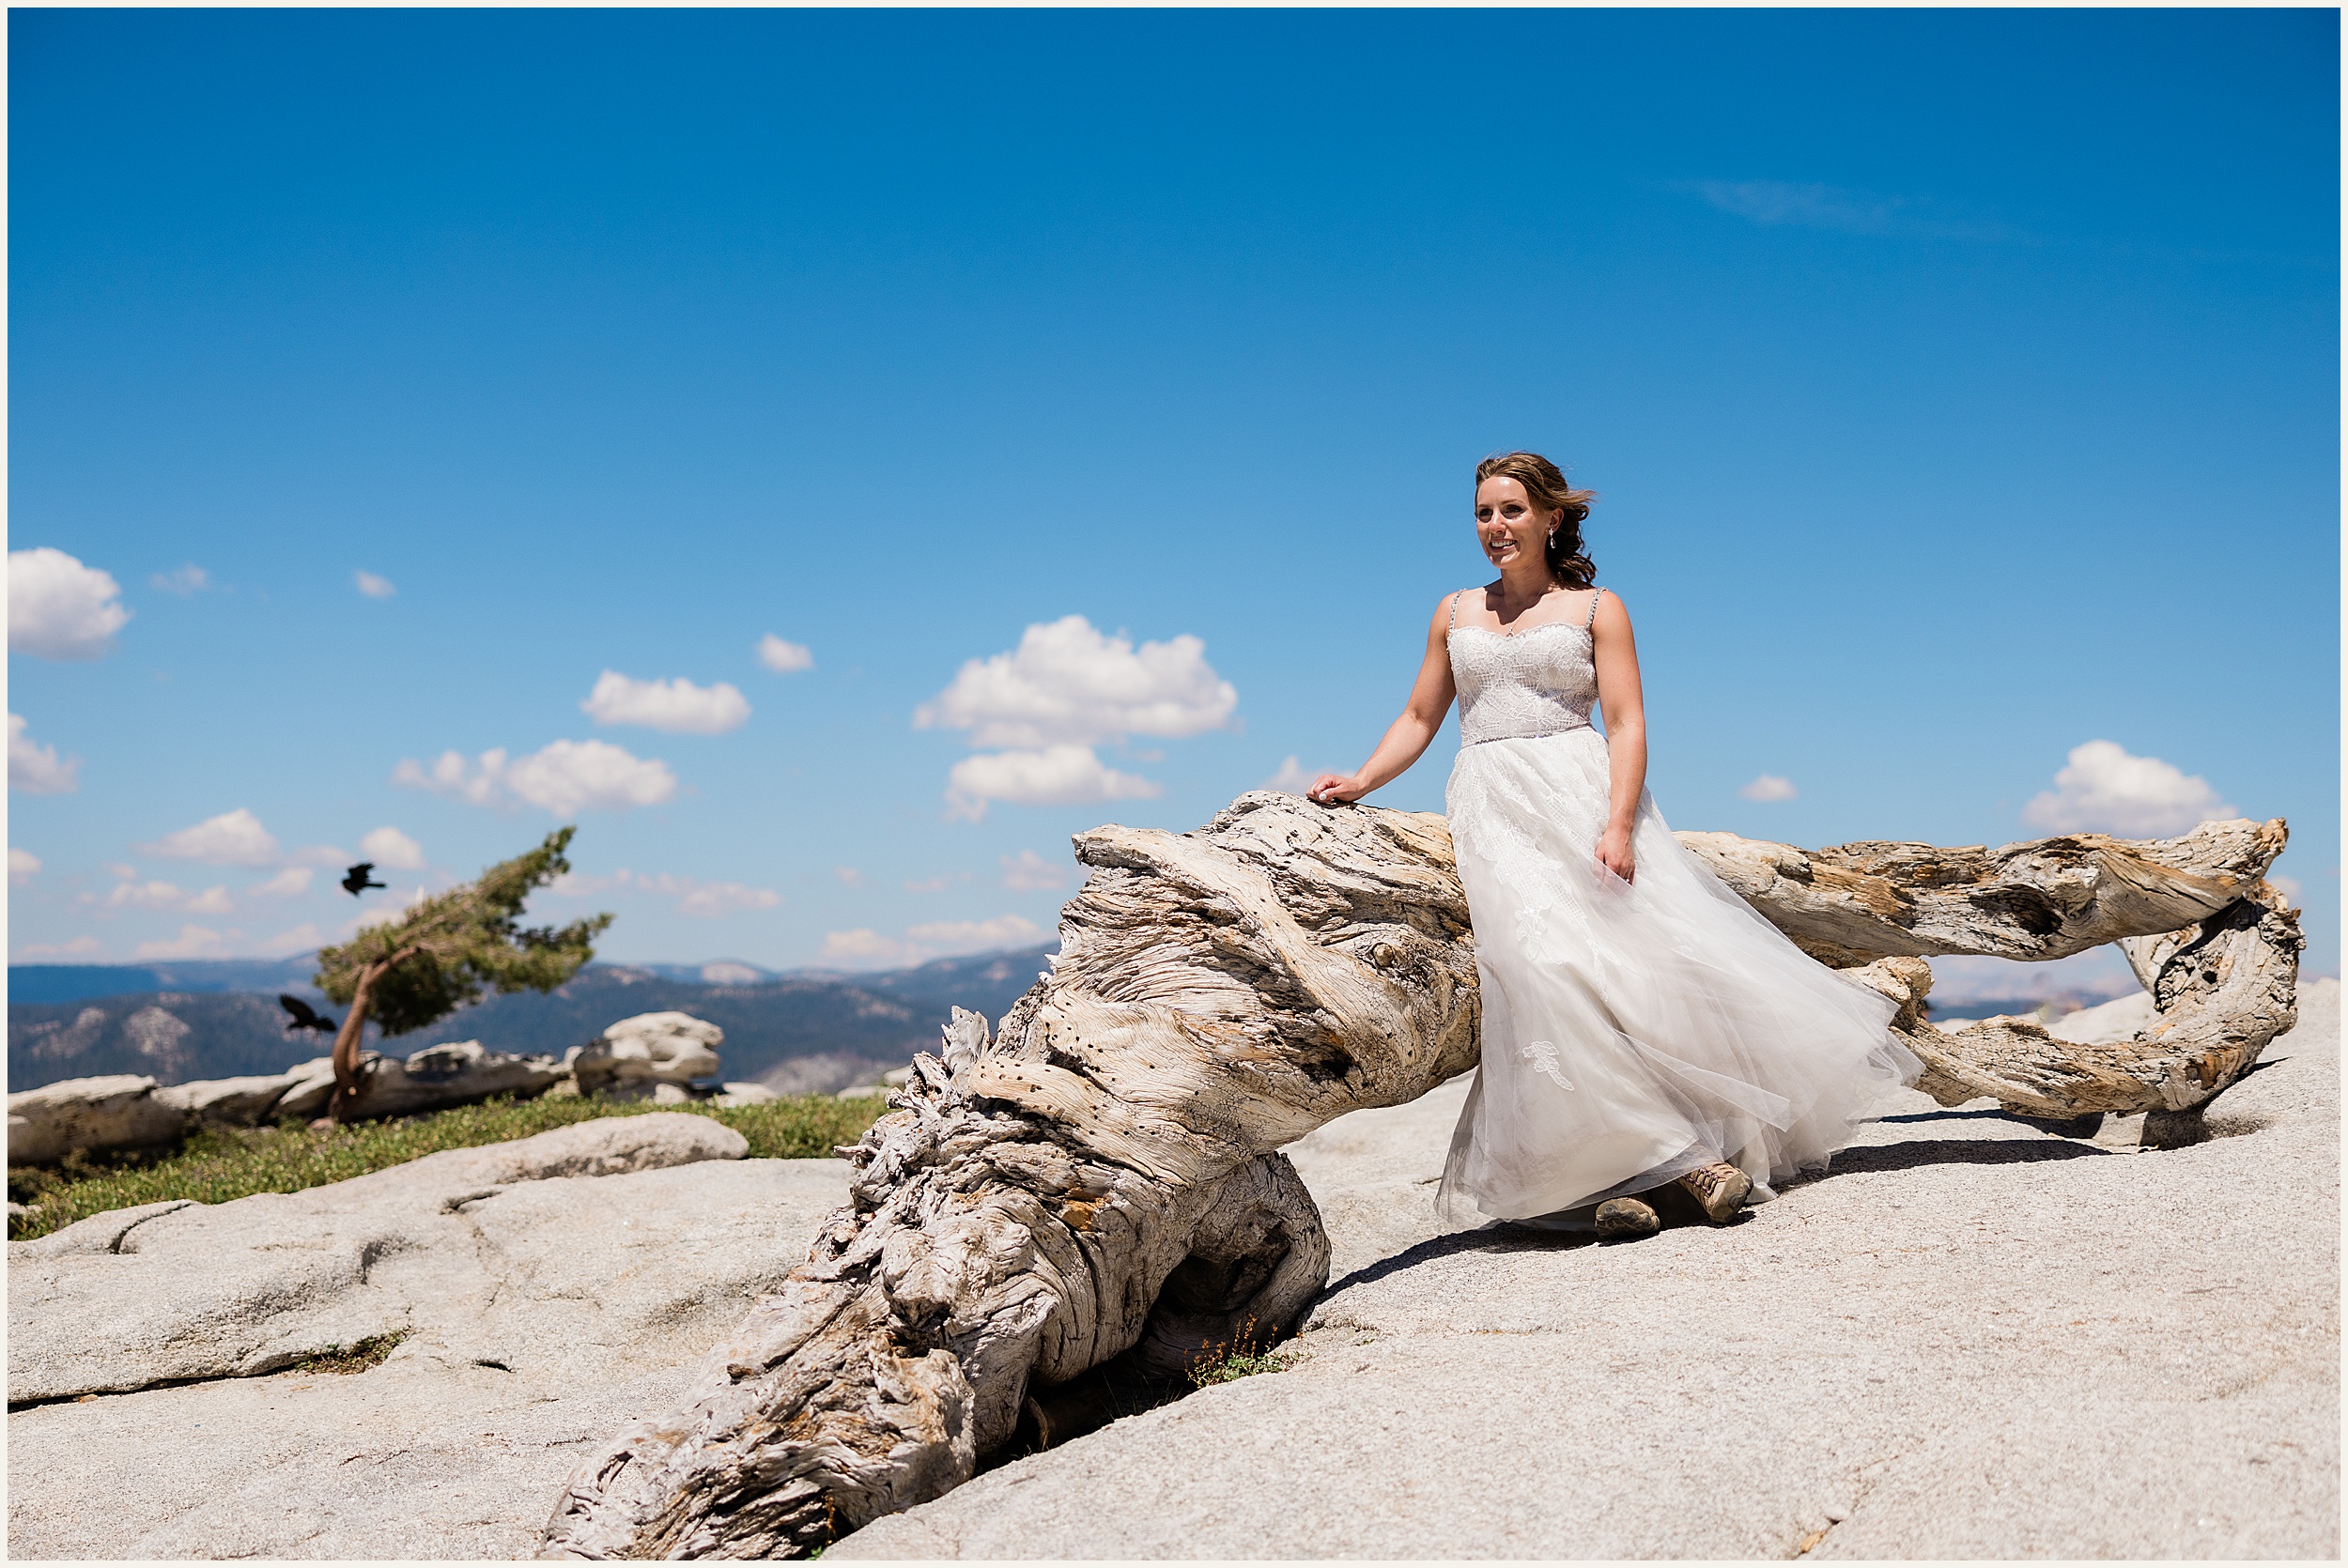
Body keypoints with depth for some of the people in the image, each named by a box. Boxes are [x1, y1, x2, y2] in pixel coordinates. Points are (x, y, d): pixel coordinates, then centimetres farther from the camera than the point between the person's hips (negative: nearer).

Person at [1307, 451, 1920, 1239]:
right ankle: (1655, 1165, -19)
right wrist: (1360, 782, 6)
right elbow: (1419, 717, 23)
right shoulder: (1455, 613, 21)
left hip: (1582, 796, -1)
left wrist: (1618, 825, -15)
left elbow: (1626, 725, 0)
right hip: (1492, 810, 1)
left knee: (1647, 953, -14)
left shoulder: (1595, 608, 10)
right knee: (1549, 970, -19)